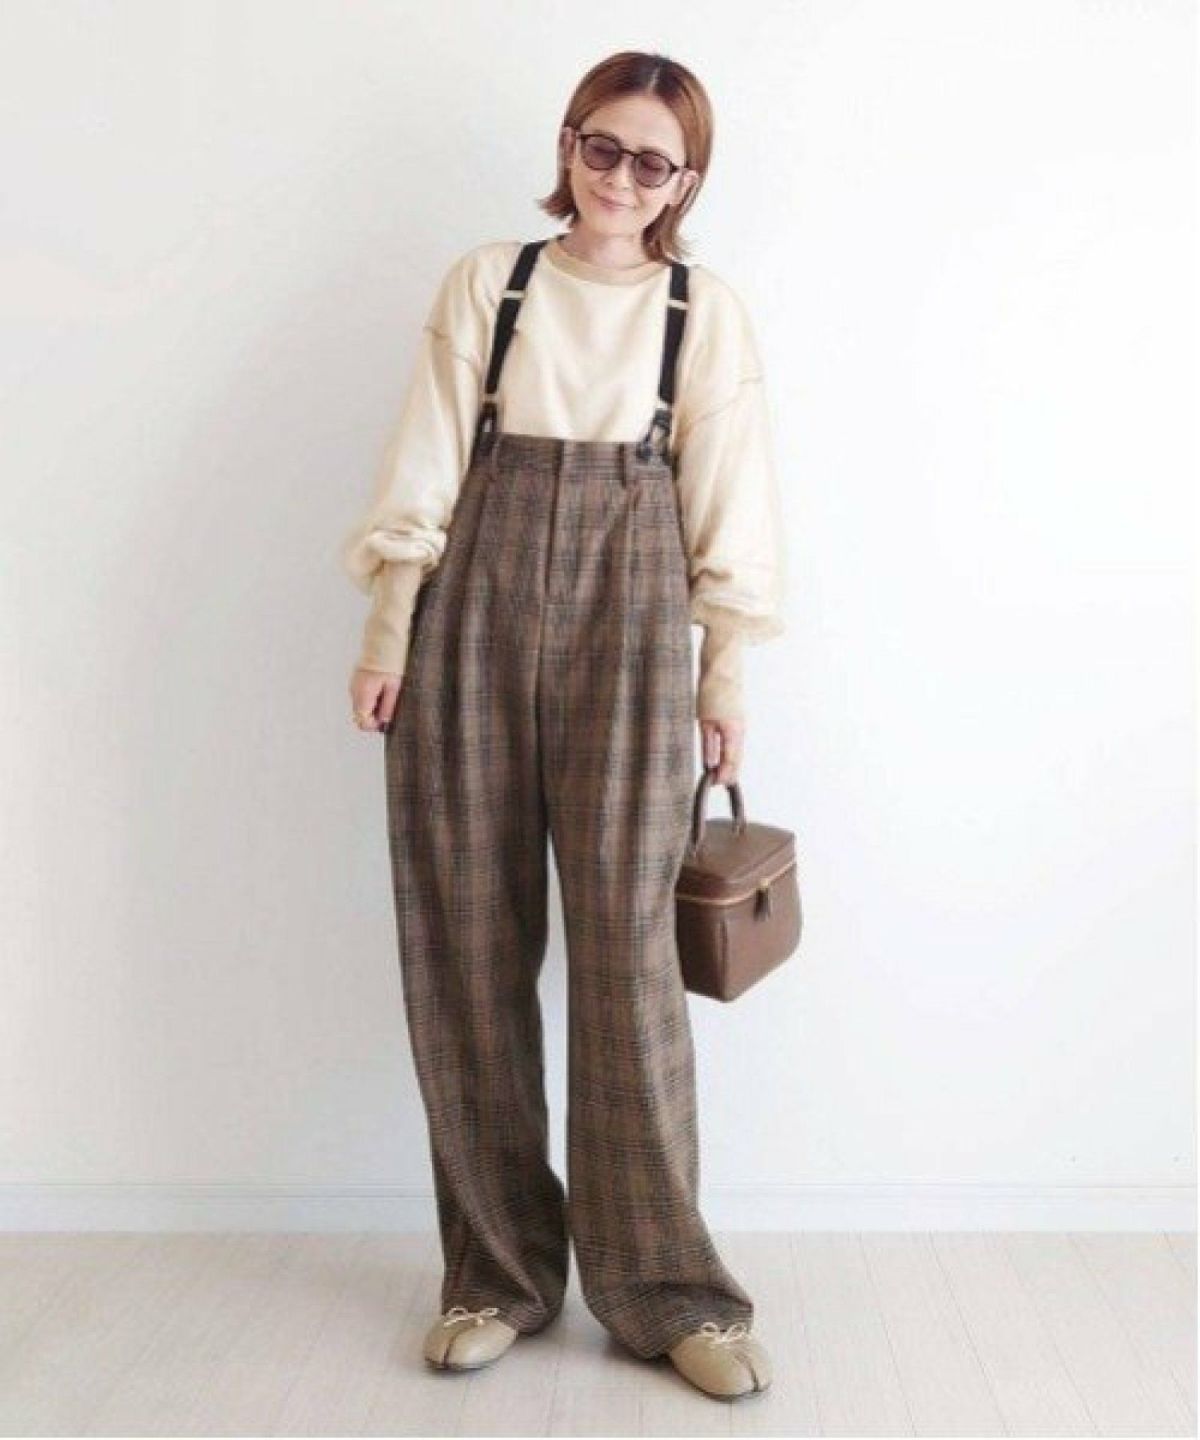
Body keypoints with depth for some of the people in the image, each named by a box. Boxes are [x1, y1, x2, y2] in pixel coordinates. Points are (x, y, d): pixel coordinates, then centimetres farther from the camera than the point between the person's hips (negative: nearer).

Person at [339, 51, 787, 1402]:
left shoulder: (706, 311, 10)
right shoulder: (484, 284, 11)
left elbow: (727, 502, 8)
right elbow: (426, 468, 6)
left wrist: (725, 672, 3)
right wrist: (388, 630, -1)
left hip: (628, 608, -1)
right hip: (475, 600, 2)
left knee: (624, 933, -8)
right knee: (468, 936, 0)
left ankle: (665, 1286, 5)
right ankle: (498, 1266, 14)